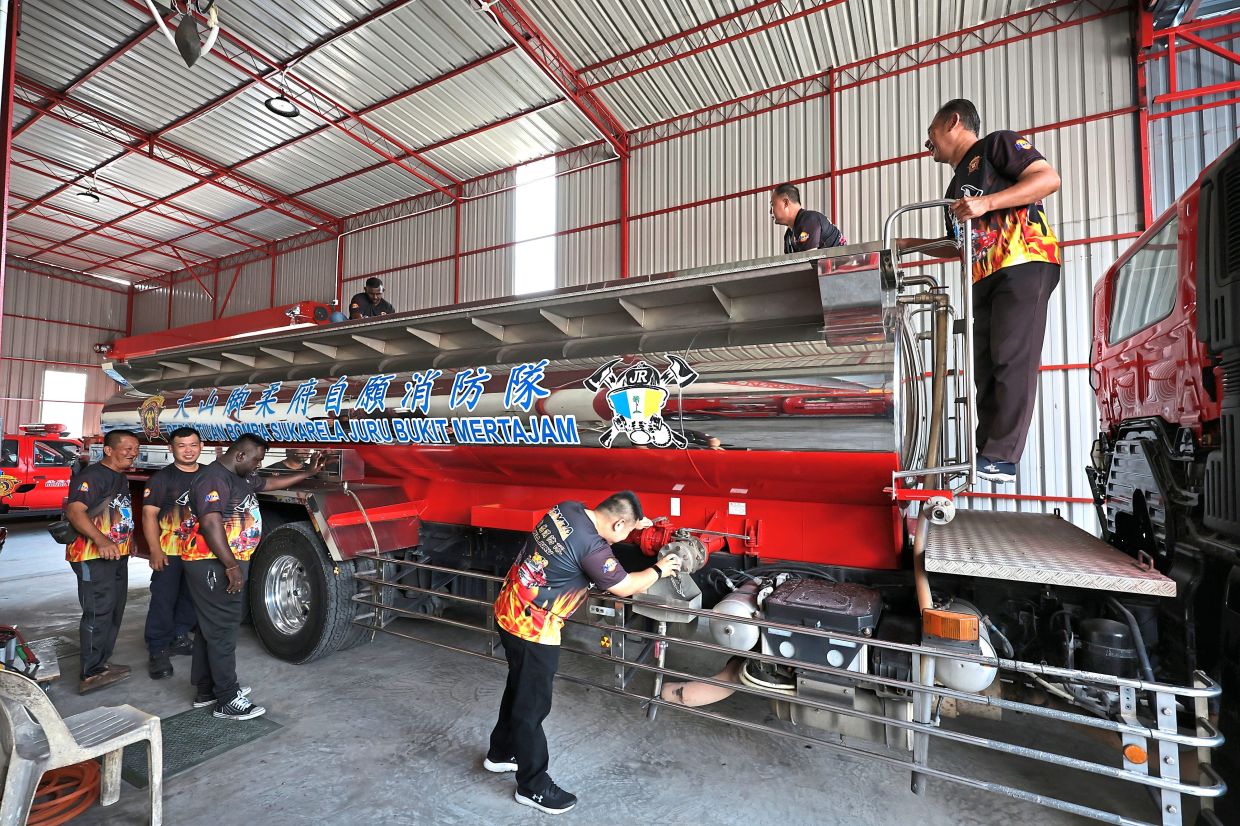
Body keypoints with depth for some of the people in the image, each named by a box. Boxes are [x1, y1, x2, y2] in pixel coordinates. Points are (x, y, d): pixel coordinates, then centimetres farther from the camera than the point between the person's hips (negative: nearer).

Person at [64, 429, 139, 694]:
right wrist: (101, 541, -39)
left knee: (114, 611, 16)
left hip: (117, 554, 10)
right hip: (93, 556, -10)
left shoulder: (122, 477, 15)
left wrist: (127, 542, 24)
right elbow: (74, 510, -28)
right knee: (98, 612, -9)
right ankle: (91, 674, -3)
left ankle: (101, 662, 27)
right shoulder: (92, 475, -15)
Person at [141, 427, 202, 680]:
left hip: (200, 551, 5)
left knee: (192, 598, 15)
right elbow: (149, 515, -9)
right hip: (169, 552, -4)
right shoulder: (161, 478, -6)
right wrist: (155, 550, -17)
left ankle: (179, 637, 32)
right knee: (163, 600, -1)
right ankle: (158, 651, 11)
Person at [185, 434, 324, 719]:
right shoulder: (214, 478, -18)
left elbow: (271, 482, 30)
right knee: (222, 630, -4)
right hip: (213, 567, -10)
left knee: (211, 628, 18)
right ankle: (227, 701, 4)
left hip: (226, 565, 10)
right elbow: (211, 524, -25)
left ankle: (206, 690, 30)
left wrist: (308, 473, 30)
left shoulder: (241, 477, 12)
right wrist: (231, 566, -25)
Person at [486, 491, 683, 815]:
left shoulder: (567, 508, -4)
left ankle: (501, 753, 46)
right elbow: (625, 587, -11)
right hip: (532, 627, -9)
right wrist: (659, 570, 4)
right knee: (532, 705, 9)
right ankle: (533, 786, 28)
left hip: (510, 610, 9)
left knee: (519, 689, 26)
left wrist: (636, 520, 18)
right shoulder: (592, 547, -26)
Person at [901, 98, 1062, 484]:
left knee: (1012, 359, -13)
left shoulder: (998, 144, 8)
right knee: (985, 366, 2)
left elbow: (1049, 178, -7)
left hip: (1025, 264, -8)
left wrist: (987, 202, -17)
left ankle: (1001, 458, -14)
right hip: (984, 279, 8)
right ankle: (985, 453, 4)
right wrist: (913, 244, 28)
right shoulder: (955, 188, 29)